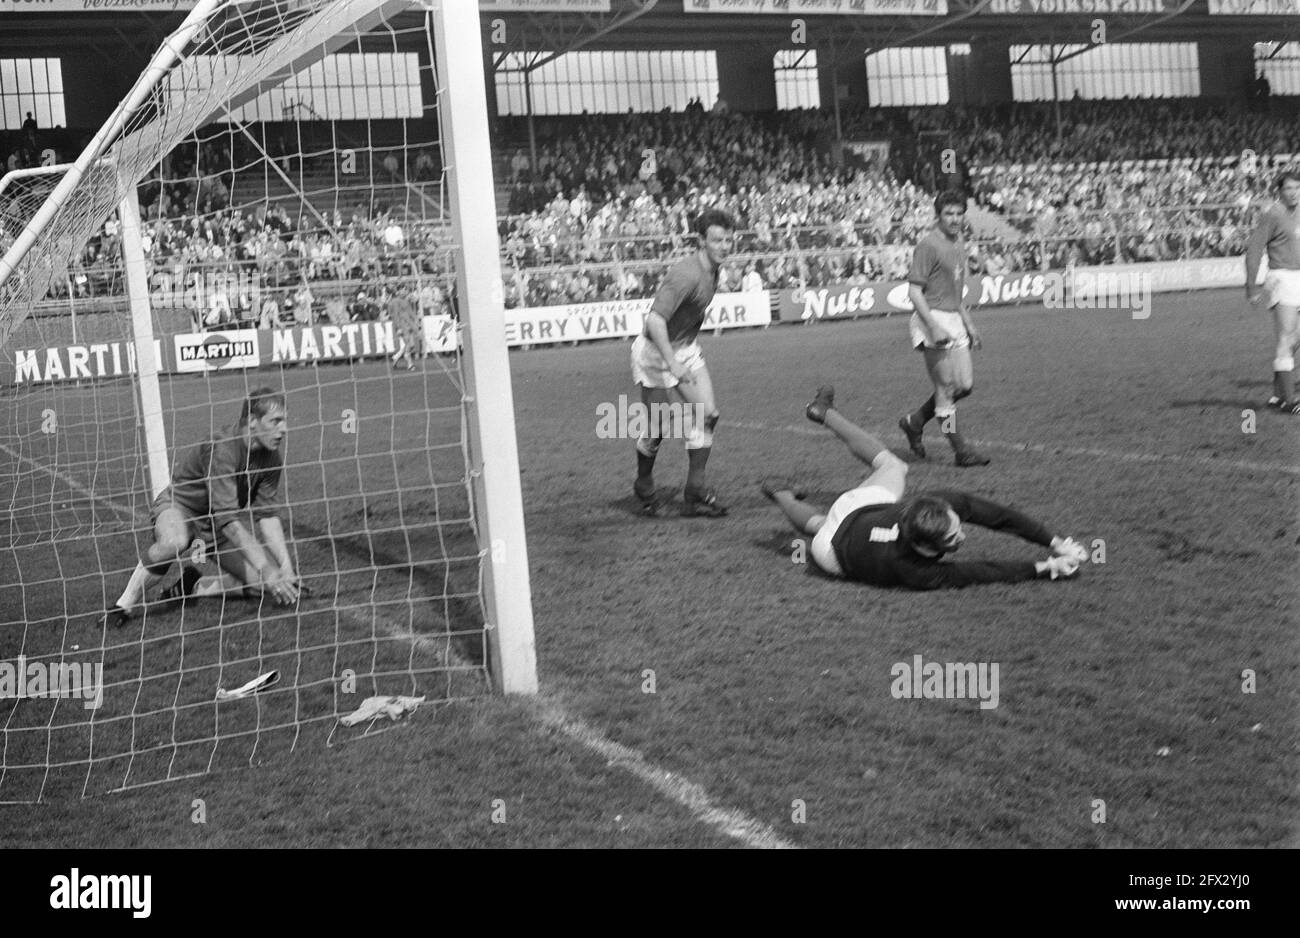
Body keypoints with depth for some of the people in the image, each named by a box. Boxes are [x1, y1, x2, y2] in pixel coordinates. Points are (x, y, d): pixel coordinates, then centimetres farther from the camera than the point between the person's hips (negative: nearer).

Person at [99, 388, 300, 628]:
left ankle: (195, 586, 7)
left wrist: (286, 567, -20)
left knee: (277, 587, -11)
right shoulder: (222, 449, -31)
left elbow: (268, 516, -9)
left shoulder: (271, 458, -10)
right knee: (174, 541, -44)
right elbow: (228, 520, -36)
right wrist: (266, 570, -39)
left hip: (219, 531, 6)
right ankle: (124, 606, -22)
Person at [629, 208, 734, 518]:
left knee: (707, 415, -2)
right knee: (657, 429, 2)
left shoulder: (713, 269, 2)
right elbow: (655, 321, -34)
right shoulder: (686, 274, -28)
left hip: (686, 348, 8)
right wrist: (673, 364, -37)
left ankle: (697, 492, 6)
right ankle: (644, 489, 29)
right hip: (657, 351, -8)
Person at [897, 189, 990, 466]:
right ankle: (961, 450, 0)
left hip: (954, 320, 9)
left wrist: (968, 323, 22)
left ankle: (914, 421, 23)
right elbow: (914, 291, -16)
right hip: (933, 318, -9)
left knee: (964, 384, 8)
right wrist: (934, 326, -24)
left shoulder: (959, 246, 16)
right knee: (947, 387, -5)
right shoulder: (928, 246, -11)